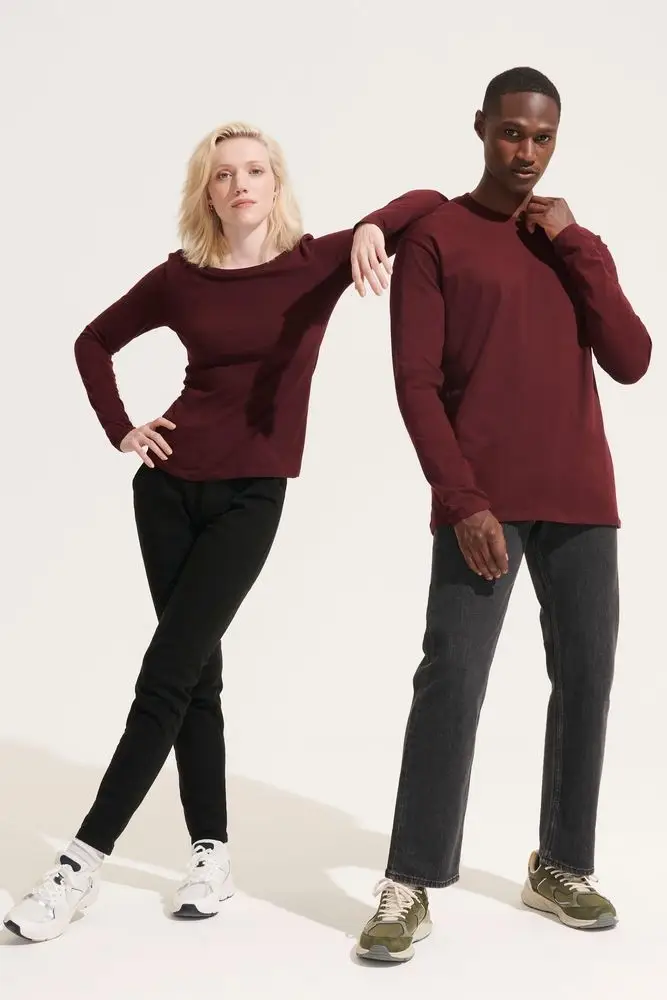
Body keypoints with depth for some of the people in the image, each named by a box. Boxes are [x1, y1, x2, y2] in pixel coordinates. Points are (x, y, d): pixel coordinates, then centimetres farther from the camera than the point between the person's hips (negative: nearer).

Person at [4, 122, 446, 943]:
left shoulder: (316, 264, -3)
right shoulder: (180, 279, 2)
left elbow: (429, 202, -5)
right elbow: (94, 342, 16)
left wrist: (372, 229, -25)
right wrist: (120, 430, 4)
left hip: (251, 496, -2)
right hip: (170, 486, 3)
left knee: (164, 679, -7)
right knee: (195, 673, 6)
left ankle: (83, 862, -3)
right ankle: (212, 853, 16)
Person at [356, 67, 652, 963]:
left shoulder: (576, 244, 17)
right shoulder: (434, 237, 3)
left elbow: (630, 363, 5)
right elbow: (416, 383, -4)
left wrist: (573, 247, -1)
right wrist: (463, 501, -14)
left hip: (580, 501, 5)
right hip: (484, 503, -5)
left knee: (586, 678, 5)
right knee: (451, 679, -12)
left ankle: (562, 867, 18)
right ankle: (410, 888, -5)